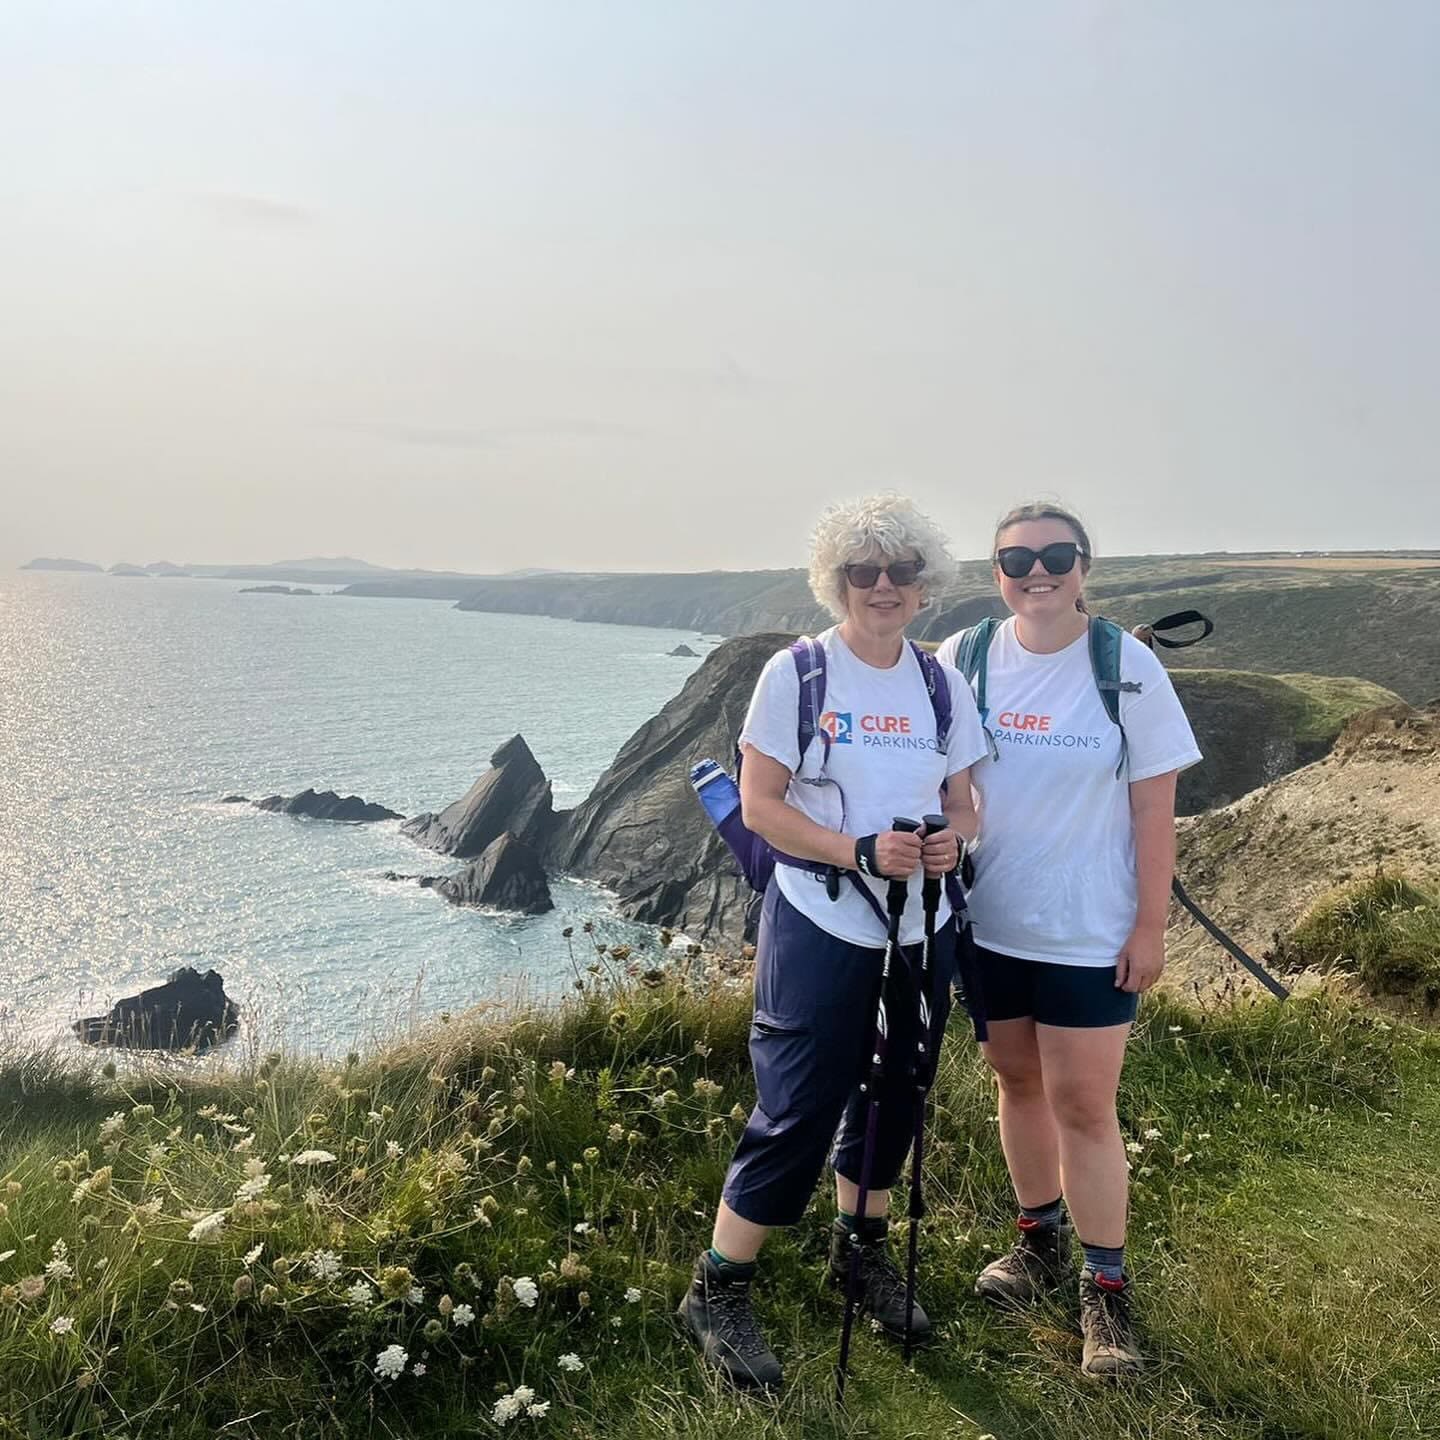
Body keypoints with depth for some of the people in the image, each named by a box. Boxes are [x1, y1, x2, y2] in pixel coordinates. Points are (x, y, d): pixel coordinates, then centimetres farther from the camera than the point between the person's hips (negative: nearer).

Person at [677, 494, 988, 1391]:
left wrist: (954, 840, -14)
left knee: (894, 1099, 17)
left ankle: (862, 1250, 40)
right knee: (798, 1112, -2)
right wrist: (859, 852, -24)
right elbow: (759, 804, -11)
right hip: (821, 930, -5)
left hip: (922, 931, 5)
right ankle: (718, 1292, 14)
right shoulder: (796, 674, -9)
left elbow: (964, 803, 10)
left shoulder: (944, 685, 5)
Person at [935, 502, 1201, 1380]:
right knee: (1019, 1084, 16)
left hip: (1089, 934, -3)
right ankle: (1042, 1242, 37)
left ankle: (1107, 1288, 18)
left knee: (1083, 1107, 1)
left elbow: (1154, 807, -7)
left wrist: (1151, 927, -8)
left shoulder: (1129, 668, -9)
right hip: (990, 921, 3)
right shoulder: (964, 659, -3)